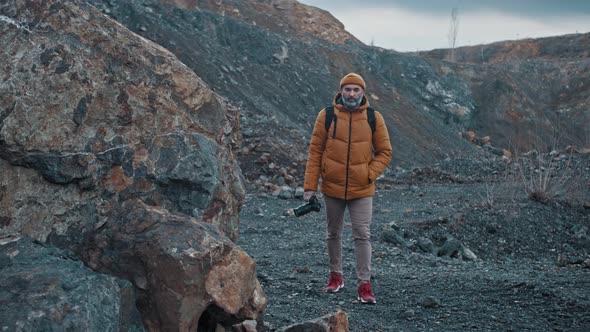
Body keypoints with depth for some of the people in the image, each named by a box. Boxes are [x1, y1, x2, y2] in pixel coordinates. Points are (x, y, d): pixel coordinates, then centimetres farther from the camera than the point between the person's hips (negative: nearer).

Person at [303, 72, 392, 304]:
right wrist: (310, 185, -4)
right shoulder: (327, 116, -4)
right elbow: (315, 151, -1)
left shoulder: (374, 118, -2)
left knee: (362, 236, -5)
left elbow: (385, 152, 4)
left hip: (362, 190, -1)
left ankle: (364, 284, -3)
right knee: (334, 234, 14)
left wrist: (369, 174, -11)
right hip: (332, 188, 1)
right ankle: (336, 276, 29)